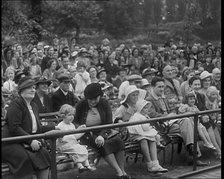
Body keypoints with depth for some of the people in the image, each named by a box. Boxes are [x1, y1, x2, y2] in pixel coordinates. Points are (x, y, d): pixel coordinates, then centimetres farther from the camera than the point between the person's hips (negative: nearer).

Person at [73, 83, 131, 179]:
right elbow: (74, 122, 5)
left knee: (118, 140, -26)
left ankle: (123, 171, -24)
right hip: (88, 135, -3)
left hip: (103, 132, 3)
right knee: (104, 145, -33)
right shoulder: (81, 105, -3)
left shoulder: (104, 103, 0)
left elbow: (109, 123, -6)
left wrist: (102, 135, -24)